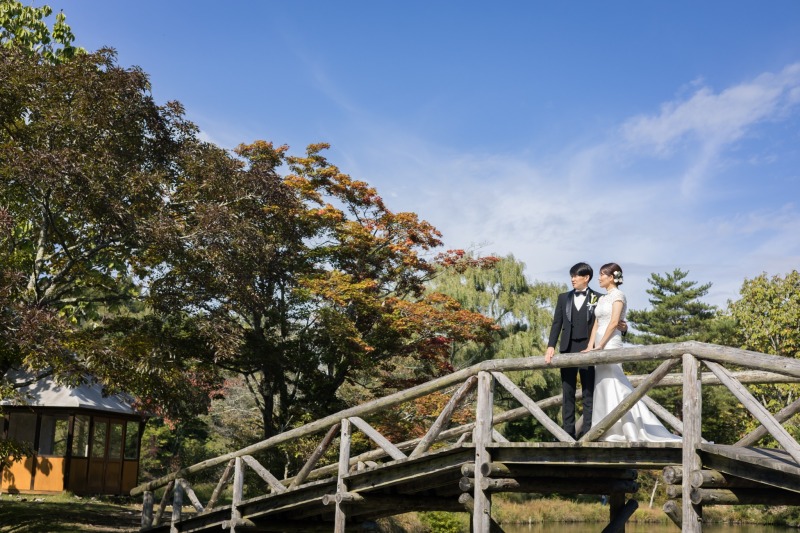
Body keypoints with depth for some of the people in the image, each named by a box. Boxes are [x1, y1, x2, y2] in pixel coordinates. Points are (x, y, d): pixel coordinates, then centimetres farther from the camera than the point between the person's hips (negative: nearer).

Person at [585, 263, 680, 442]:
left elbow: (614, 322, -15)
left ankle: (629, 432, -7)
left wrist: (600, 345, -16)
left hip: (610, 344, -9)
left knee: (612, 387, -10)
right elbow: (596, 324, 14)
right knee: (603, 388, 6)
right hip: (600, 346, 9)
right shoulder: (602, 298, 19)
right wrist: (590, 346, 2)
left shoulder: (618, 295, -6)